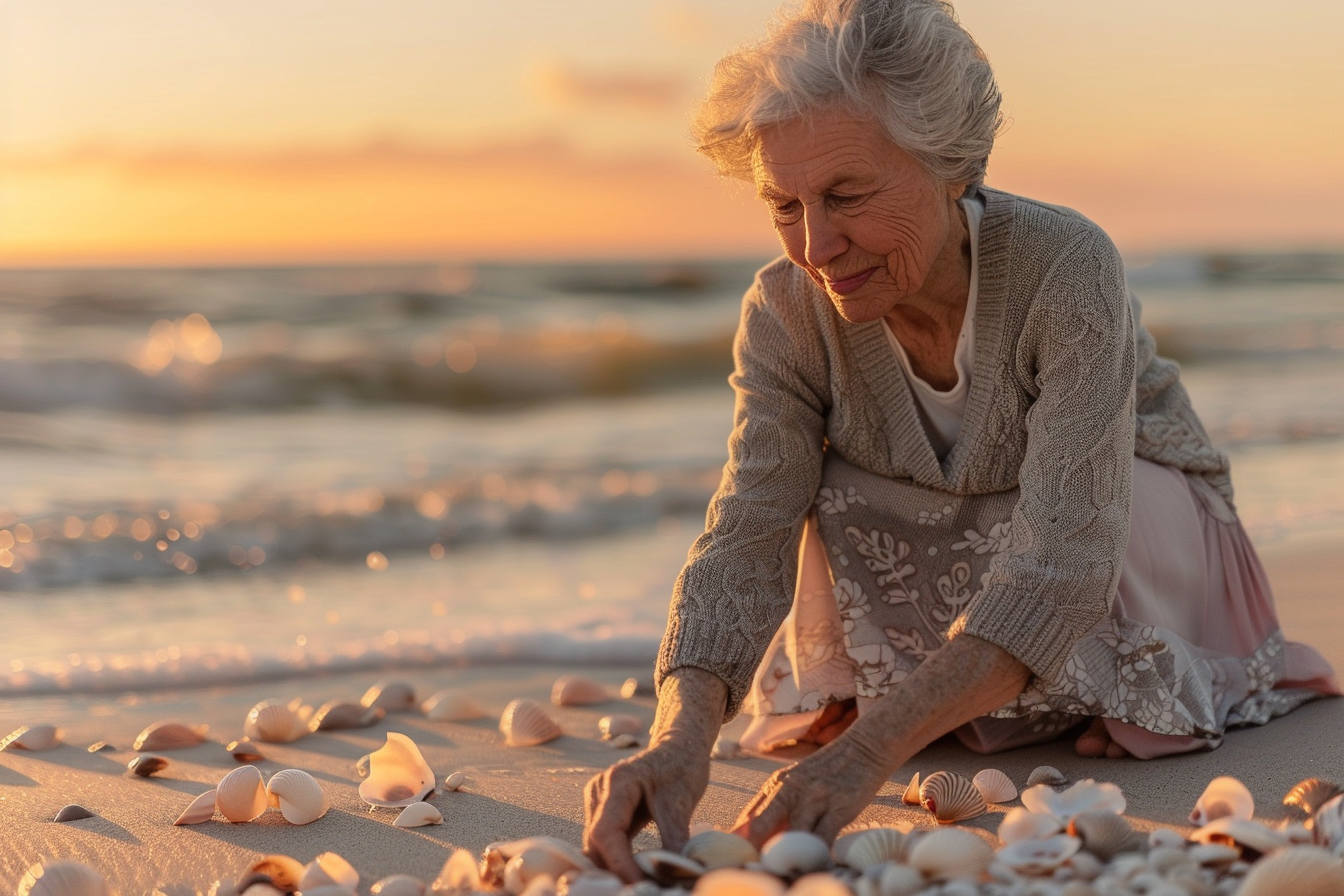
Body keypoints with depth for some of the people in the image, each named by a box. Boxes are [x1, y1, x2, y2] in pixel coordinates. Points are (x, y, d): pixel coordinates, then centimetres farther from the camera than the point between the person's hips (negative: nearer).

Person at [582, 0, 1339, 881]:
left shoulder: (1066, 267, -36)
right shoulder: (787, 312, -23)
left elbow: (1063, 556, -45)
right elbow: (746, 540, -31)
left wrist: (870, 751, -57)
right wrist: (682, 735, -52)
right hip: (936, 559, 3)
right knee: (831, 503, -29)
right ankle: (859, 694, 1)